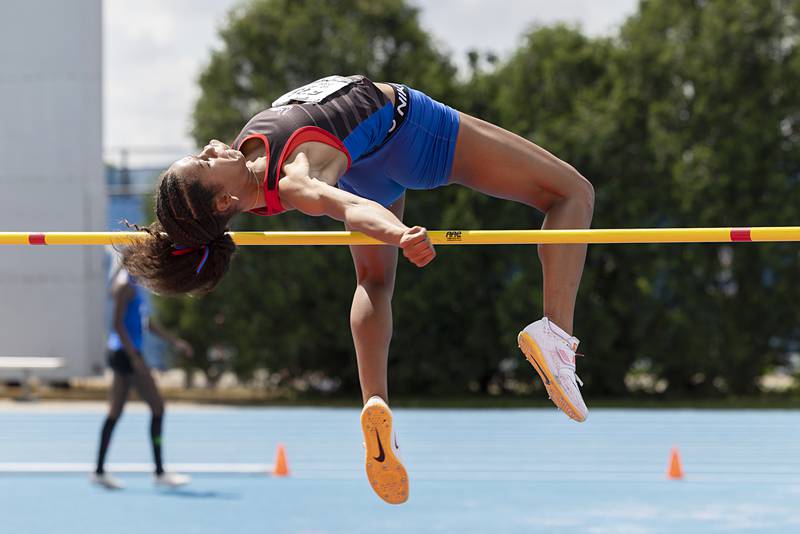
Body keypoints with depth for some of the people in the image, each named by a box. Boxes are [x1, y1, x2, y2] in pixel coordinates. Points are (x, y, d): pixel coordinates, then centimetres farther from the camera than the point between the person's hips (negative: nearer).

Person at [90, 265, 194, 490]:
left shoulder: (132, 284, 17)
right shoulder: (124, 285, -14)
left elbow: (146, 320, 24)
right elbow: (118, 324, -19)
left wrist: (175, 341, 25)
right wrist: (134, 358, -23)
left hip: (126, 353, 10)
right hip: (126, 352, -10)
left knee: (115, 412, 9)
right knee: (157, 407, -7)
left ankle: (99, 471, 11)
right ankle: (159, 473, -4)